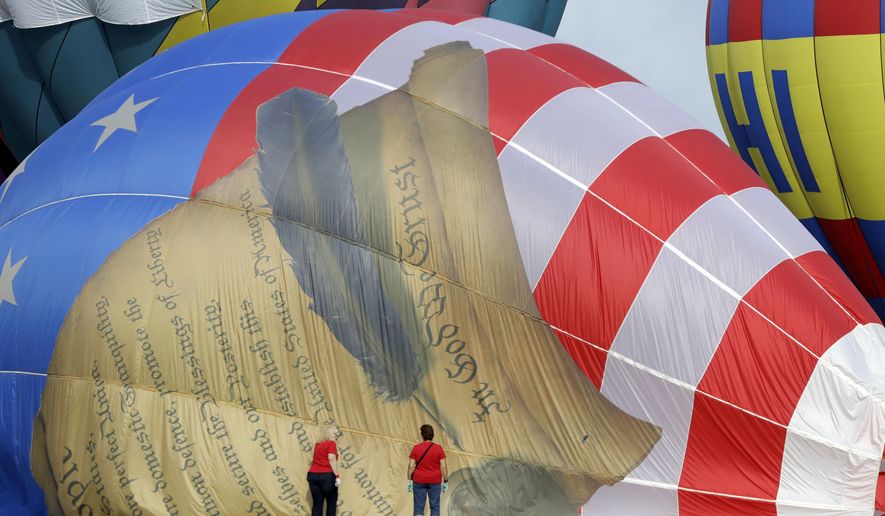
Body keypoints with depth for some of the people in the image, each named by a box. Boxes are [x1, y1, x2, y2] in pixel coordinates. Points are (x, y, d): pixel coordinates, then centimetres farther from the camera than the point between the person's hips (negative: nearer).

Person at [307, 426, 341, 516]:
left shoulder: (318, 444, 19)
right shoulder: (331, 443, -2)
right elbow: (331, 459, -15)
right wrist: (337, 476, -17)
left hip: (313, 475, 6)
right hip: (327, 476, -6)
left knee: (317, 503, 4)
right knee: (331, 502, 7)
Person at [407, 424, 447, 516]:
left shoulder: (416, 448, -7)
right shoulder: (439, 448, -7)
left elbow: (411, 466, -7)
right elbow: (443, 467, -7)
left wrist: (410, 481, 1)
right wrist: (445, 482, 1)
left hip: (419, 481, 0)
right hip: (434, 481, 0)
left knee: (419, 507, 2)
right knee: (434, 506, 7)